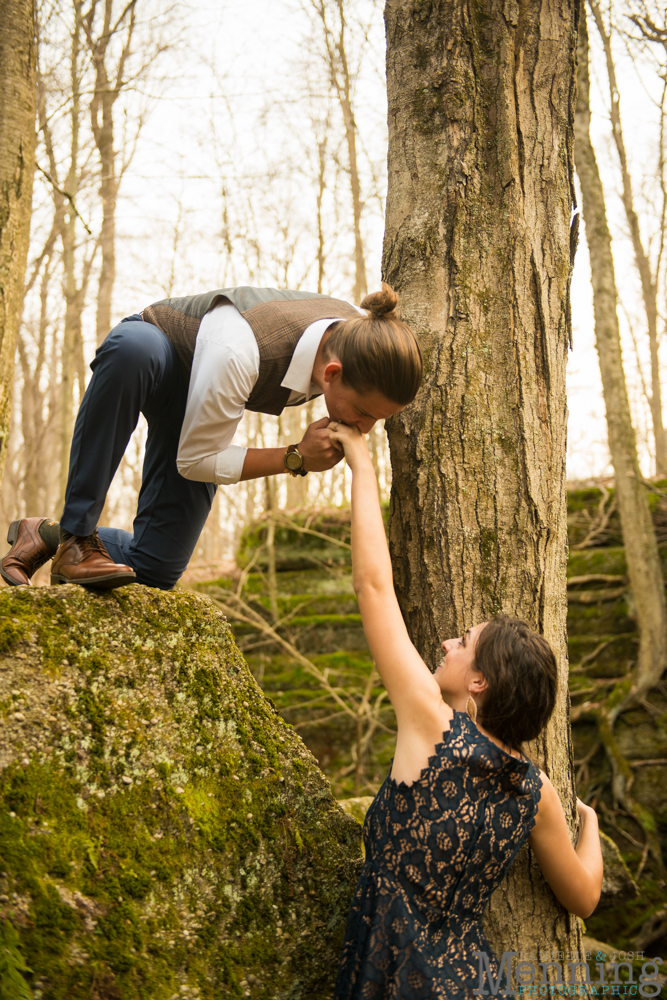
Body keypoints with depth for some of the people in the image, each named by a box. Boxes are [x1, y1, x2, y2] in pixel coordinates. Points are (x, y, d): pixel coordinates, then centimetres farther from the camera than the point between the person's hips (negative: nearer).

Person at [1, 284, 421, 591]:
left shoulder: (364, 334, -25)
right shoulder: (237, 356, -43)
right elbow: (195, 461, -26)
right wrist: (297, 458, -32)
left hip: (190, 393, 5)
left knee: (154, 569, -7)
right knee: (133, 345, -47)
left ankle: (46, 534, 21)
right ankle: (75, 536, -33)